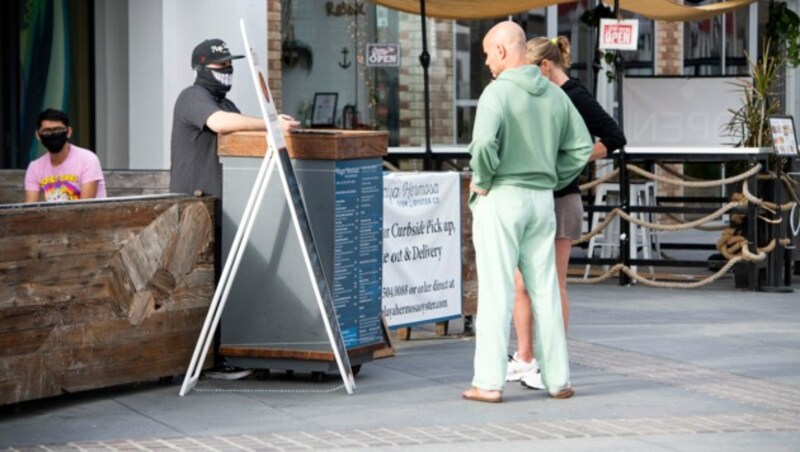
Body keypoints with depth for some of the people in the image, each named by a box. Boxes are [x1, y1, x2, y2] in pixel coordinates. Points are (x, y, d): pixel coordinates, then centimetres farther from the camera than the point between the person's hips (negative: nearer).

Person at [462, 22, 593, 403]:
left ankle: (489, 383, -3)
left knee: (496, 293, -3)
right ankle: (557, 379, 14)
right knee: (545, 291, 11)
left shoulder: (497, 91, -12)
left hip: (500, 198, -6)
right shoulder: (554, 94, 8)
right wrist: (552, 181, 12)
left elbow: (484, 143, -27)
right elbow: (581, 146, 9)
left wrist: (481, 181, -11)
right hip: (541, 200, 6)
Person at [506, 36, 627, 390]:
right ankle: (524, 359, 19)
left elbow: (614, 138, -12)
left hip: (559, 200, -8)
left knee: (552, 287, -2)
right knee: (521, 285, 9)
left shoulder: (575, 97, -10)